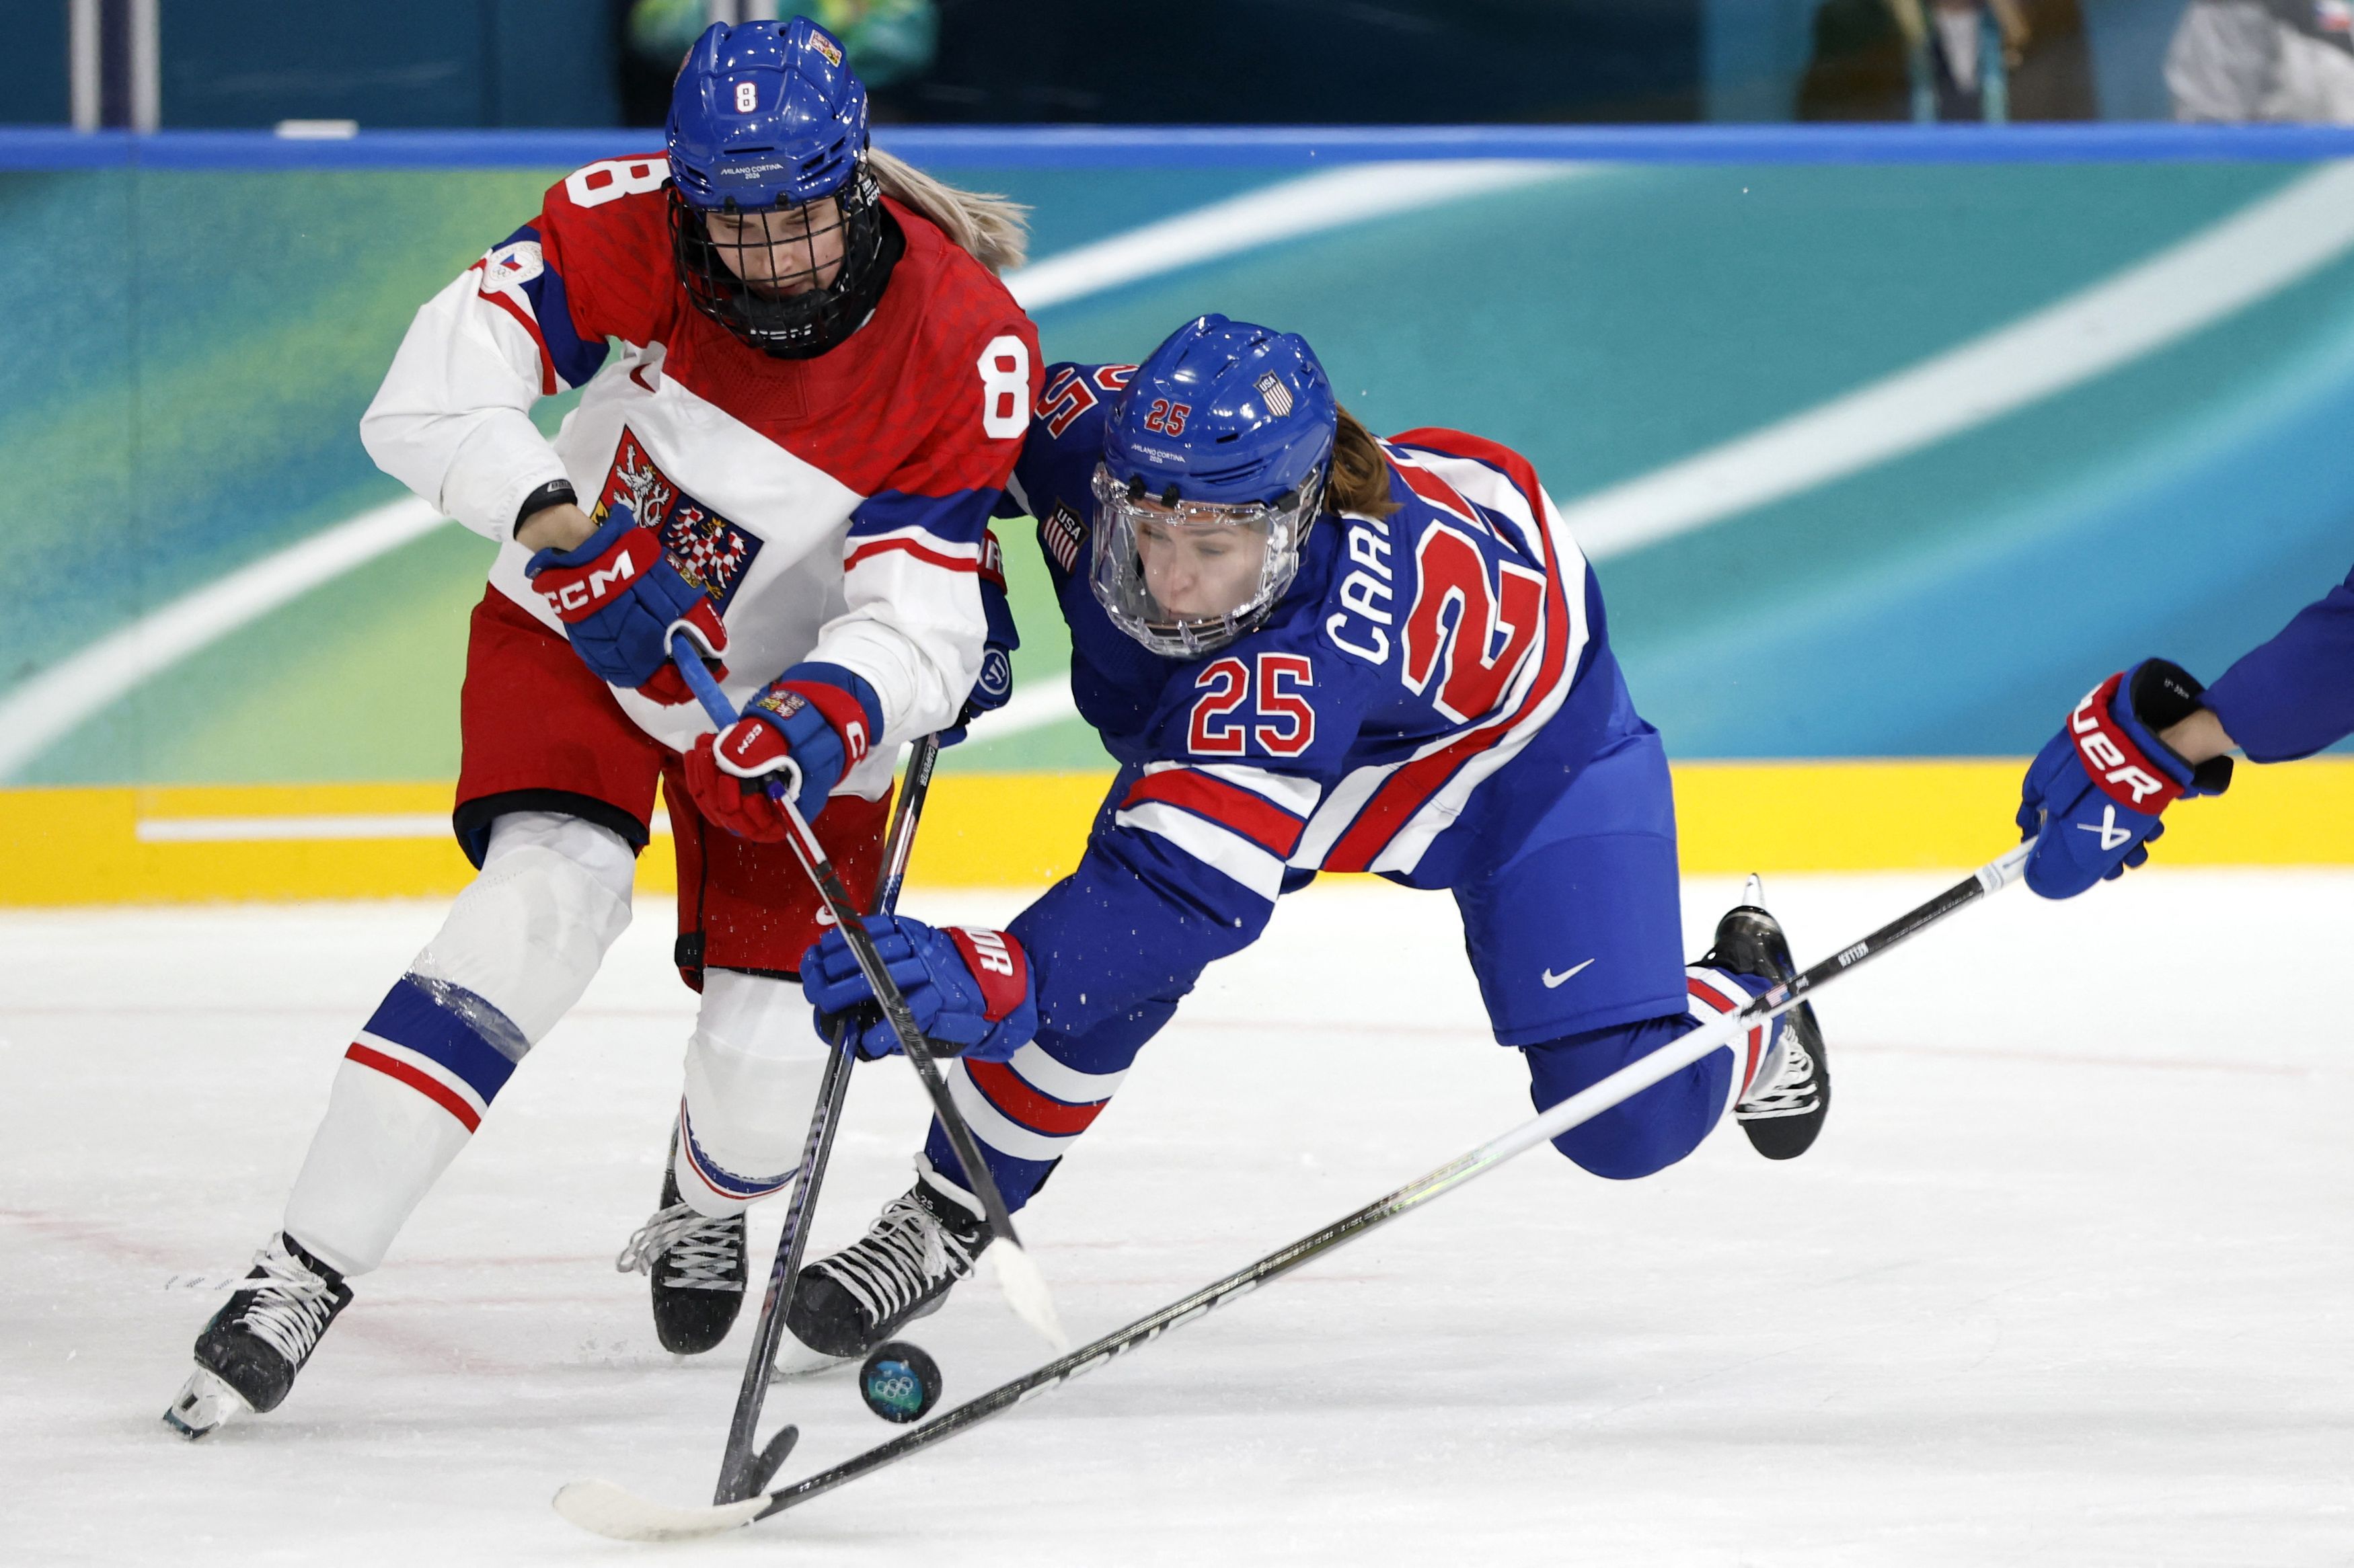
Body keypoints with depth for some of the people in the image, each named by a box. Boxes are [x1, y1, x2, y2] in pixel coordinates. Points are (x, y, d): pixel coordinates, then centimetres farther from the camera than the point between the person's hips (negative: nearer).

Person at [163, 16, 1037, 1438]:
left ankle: (710, 1203, 38)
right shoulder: (634, 227, -24)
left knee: (771, 1041, -3)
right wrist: (547, 508, -46)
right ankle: (304, 1276, -25)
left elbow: (922, 616, -27)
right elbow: (436, 389, -29)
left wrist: (829, 721, -47)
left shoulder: (968, 348, -26)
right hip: (578, 627, -1)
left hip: (787, 691, 1)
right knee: (550, 899, -25)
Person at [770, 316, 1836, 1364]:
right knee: (1092, 964, -18)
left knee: (1630, 1118, -10)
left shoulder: (1319, 632, -49)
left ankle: (1746, 1012, 25)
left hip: (1521, 739, -5)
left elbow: (1193, 887, -57)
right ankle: (946, 1217, 4)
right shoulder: (1086, 435, -33)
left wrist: (989, 986, -71)